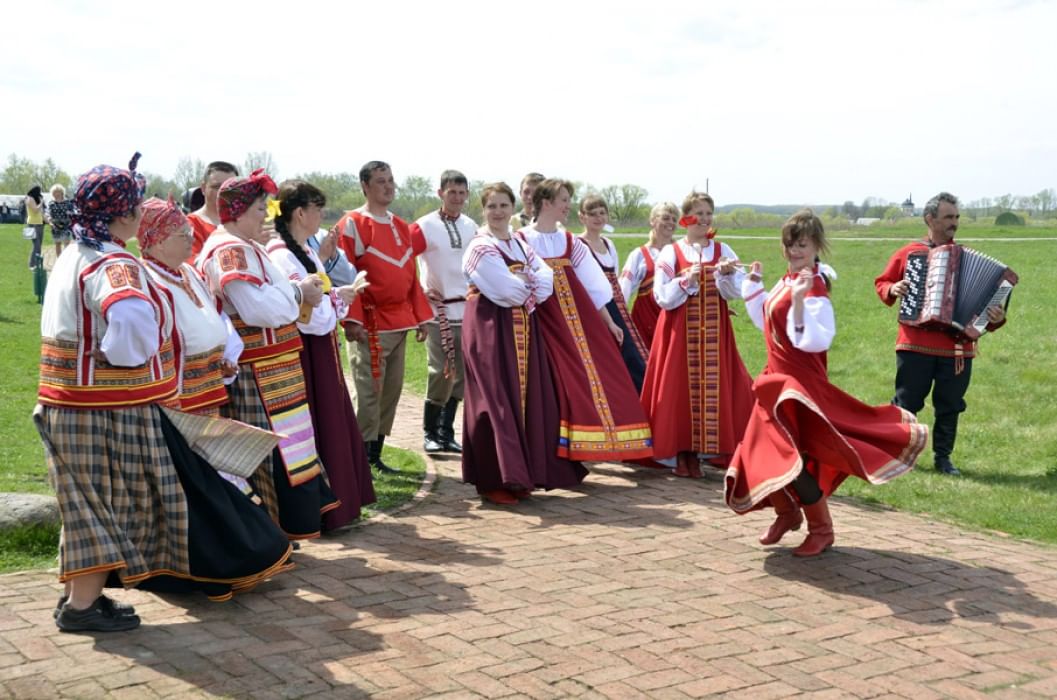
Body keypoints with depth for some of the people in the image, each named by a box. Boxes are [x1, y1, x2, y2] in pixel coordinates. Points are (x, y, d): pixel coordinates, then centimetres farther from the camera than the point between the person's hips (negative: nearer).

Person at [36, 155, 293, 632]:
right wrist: (130, 354, -21)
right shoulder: (113, 264, -20)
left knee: (94, 502, 17)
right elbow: (130, 315, -41)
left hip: (74, 404, 9)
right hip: (111, 410, -9)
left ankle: (81, 592, 26)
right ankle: (82, 606, 9)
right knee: (110, 502, 2)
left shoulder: (74, 255, 12)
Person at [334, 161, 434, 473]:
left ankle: (376, 454, 19)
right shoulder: (352, 224, -6)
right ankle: (360, 457, 2)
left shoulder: (401, 226, 16)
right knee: (369, 392, -6)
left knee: (392, 391, 10)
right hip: (370, 323, -7)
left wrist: (421, 316, 14)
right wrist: (352, 319, -20)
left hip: (400, 322, 7)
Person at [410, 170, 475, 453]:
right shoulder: (424, 227, -6)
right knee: (441, 373, -7)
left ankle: (446, 432, 18)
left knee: (460, 375, 7)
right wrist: (419, 291, -7)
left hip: (468, 309, 5)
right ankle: (430, 433, 8)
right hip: (439, 310, -5)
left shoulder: (472, 228, 9)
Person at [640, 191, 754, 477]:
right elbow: (662, 297, -5)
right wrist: (686, 280, -18)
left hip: (714, 332, 2)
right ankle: (682, 454, 8)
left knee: (713, 388, -1)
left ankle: (699, 452, 9)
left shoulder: (723, 251, 8)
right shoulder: (671, 253, 1)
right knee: (680, 388, -2)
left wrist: (726, 274, -19)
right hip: (679, 332, -2)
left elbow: (736, 292, 0)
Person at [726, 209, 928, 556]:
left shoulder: (814, 290, -18)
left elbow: (816, 341, -29)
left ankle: (822, 530, 14)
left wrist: (800, 302, -39)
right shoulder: (786, 283, 8)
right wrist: (752, 285, 19)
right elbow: (765, 322, 24)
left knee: (793, 458, -5)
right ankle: (787, 514, 35)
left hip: (799, 385, -8)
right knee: (763, 453, 13)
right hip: (775, 380, 9)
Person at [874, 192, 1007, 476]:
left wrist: (995, 319, -12)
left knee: (950, 406, 9)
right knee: (906, 402, 4)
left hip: (957, 348, 2)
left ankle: (943, 457, 21)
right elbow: (881, 283, 12)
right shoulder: (908, 253, 2)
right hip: (916, 345, -2)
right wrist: (892, 290, -10)